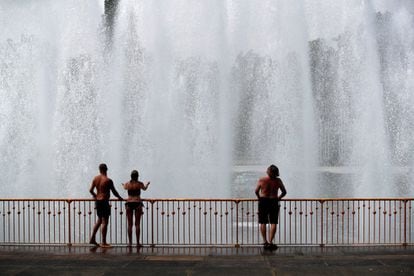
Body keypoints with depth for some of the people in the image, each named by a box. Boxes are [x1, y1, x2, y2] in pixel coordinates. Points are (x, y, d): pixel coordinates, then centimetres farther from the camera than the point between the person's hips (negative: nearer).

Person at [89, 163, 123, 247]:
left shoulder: (95, 179, 5)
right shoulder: (108, 180, -13)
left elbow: (91, 190, 9)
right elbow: (114, 192, -8)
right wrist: (120, 198, 9)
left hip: (97, 201, 7)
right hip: (104, 202, -7)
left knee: (99, 220, 20)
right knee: (105, 222, -2)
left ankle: (92, 238, 21)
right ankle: (104, 243, -1)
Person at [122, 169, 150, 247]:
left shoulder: (127, 184, 2)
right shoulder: (139, 184, -4)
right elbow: (144, 188, 18)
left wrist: (123, 185, 51)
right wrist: (147, 184, 41)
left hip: (129, 203, 2)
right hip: (137, 204, -2)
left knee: (129, 224, 5)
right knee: (137, 224, 2)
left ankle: (130, 242, 5)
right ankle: (137, 242, 1)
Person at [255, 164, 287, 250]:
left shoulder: (261, 180, -8)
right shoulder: (278, 181, -7)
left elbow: (256, 191, -2)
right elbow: (284, 192, 0)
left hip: (263, 202, 1)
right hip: (274, 202, 0)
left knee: (263, 223, 10)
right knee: (273, 223, 5)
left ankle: (265, 242, 10)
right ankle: (270, 242, -1)